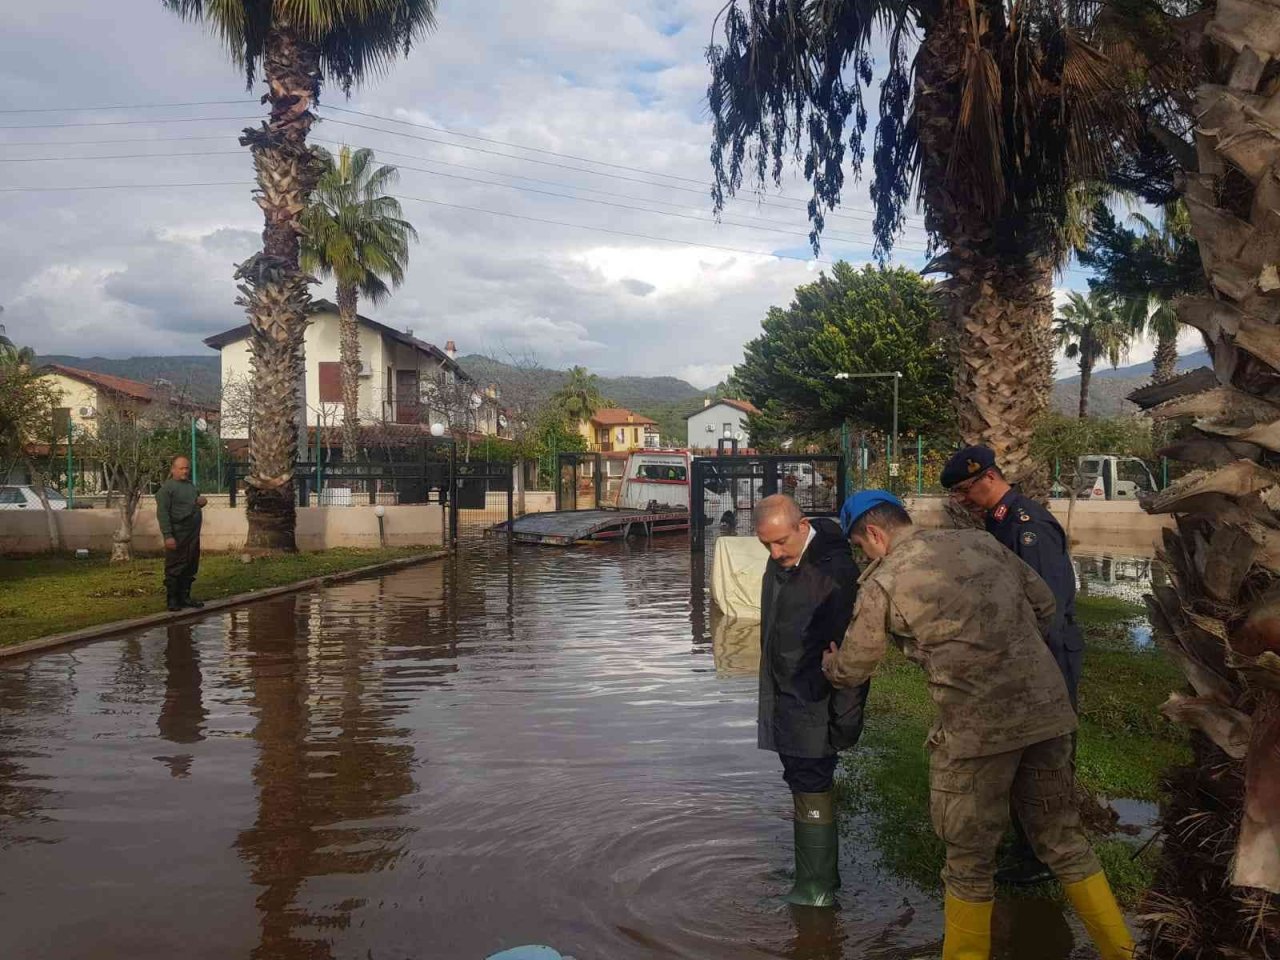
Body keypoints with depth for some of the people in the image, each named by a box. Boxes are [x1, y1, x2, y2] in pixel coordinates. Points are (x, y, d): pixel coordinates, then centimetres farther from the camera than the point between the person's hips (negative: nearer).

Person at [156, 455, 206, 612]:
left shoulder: (191, 485, 16)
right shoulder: (166, 487, -8)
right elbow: (162, 513, -14)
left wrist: (201, 501, 6)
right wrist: (168, 535, -21)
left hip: (193, 534, 8)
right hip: (177, 535, -8)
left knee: (190, 568, 11)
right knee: (174, 569, -3)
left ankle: (184, 596, 20)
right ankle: (172, 599, 5)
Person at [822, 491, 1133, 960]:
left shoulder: (882, 582, -3)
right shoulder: (979, 542, 11)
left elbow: (851, 671, 7)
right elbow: (1044, 603, 18)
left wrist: (830, 663, 30)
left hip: (979, 726, -5)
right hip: (1047, 709, 6)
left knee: (970, 857, 11)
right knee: (1064, 839, 20)